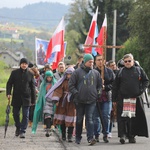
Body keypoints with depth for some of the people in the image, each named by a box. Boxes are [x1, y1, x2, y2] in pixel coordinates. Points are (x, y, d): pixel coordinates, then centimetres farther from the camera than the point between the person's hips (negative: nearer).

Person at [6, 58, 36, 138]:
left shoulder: (30, 74, 4)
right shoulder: (14, 73, 4)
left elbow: (33, 88, 8)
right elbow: (9, 83, 5)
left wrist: (33, 100, 7)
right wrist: (8, 93, -11)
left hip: (26, 98, -1)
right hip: (16, 98, 1)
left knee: (25, 115, -7)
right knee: (15, 114, 9)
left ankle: (22, 131, -4)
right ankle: (18, 128, 31)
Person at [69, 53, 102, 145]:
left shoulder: (96, 73, 9)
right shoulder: (77, 72, -1)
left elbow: (100, 85, 19)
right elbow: (71, 85, -1)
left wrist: (98, 93, 5)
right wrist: (76, 93, -11)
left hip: (92, 101, 1)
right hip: (80, 101, -1)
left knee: (90, 119, -8)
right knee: (79, 120, 10)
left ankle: (90, 137, -14)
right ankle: (78, 138, 21)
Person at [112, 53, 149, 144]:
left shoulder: (139, 70, 8)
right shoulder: (120, 72, 10)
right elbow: (115, 86, 11)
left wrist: (141, 90, -4)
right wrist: (114, 99, 5)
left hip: (136, 98, 0)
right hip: (123, 98, 0)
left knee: (135, 117, 2)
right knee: (123, 117, -10)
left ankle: (132, 136, 11)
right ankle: (123, 135, -12)